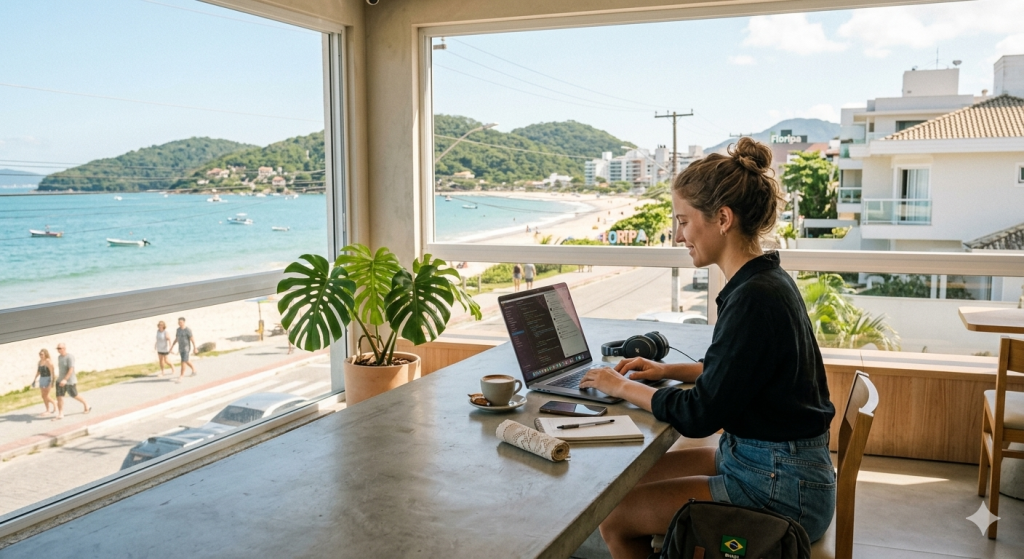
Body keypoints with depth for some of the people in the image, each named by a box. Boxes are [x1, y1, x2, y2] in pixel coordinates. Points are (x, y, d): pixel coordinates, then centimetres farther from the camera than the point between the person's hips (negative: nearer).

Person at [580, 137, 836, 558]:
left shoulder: (755, 299, -25)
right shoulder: (764, 282, 5)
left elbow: (699, 415, -20)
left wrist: (623, 387, -7)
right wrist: (668, 371, 12)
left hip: (780, 491, -9)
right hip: (752, 459, 9)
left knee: (616, 520, -7)